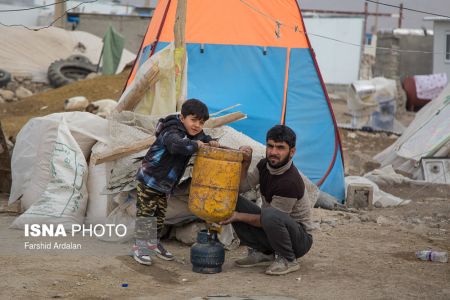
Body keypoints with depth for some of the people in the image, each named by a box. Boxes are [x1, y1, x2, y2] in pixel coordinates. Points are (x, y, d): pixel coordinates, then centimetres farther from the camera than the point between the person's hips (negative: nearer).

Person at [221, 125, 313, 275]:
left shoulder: (290, 182, -28)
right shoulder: (265, 164, -1)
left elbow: (270, 217, -22)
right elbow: (242, 186, 7)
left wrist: (238, 217, -18)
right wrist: (245, 163, -10)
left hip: (300, 239, -8)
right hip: (271, 228, 8)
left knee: (270, 215, -40)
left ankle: (288, 260, -15)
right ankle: (263, 253, 3)